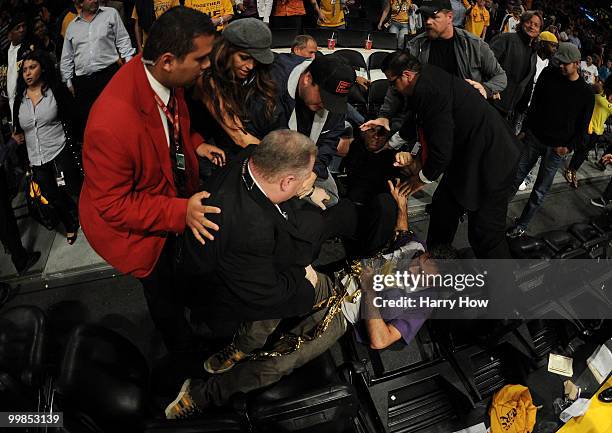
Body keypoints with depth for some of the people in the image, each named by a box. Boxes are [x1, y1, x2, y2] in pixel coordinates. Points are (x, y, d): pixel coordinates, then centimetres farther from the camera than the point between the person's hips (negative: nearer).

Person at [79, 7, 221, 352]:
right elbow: (112, 204, -30)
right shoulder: (111, 124, -42)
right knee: (162, 287, 22)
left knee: (174, 271, 31)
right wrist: (180, 212, -37)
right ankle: (181, 344, 53)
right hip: (131, 224, -6)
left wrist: (195, 143, -12)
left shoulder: (166, 77, -18)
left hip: (171, 200, 6)